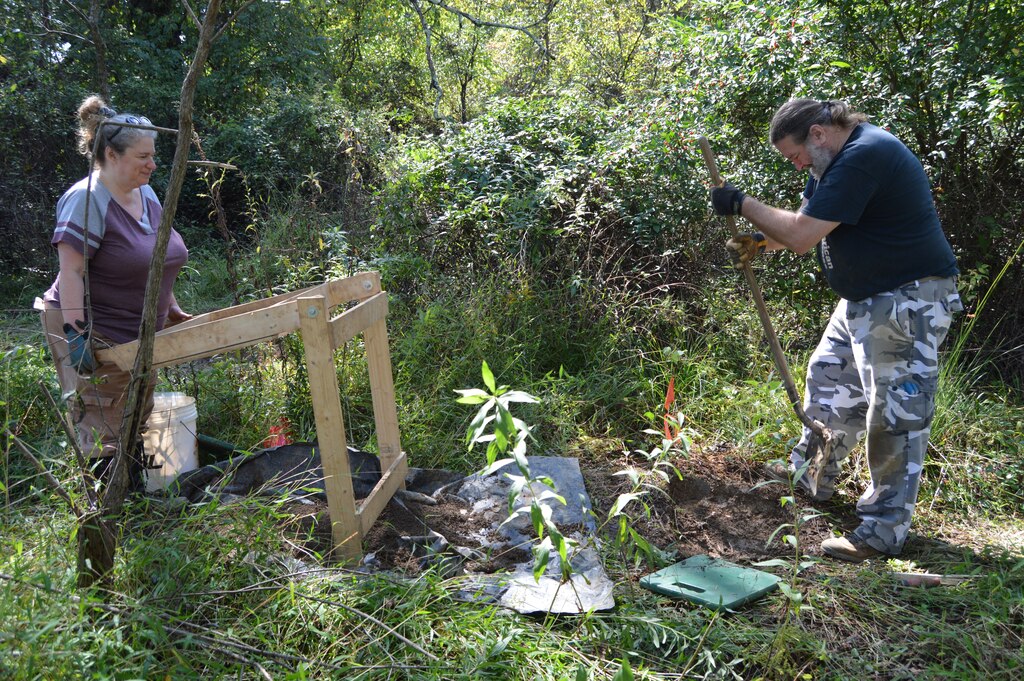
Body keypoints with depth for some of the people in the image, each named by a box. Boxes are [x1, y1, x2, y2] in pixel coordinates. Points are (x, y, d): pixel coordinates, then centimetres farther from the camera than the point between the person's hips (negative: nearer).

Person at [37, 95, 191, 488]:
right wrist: (75, 333, -25)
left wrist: (172, 311, 18)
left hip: (140, 331, 9)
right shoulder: (87, 199, -17)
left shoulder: (146, 194, 7)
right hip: (94, 334, -8)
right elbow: (71, 272, -21)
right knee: (102, 433, -4)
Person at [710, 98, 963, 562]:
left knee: (894, 413, -5)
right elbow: (807, 225, 16)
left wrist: (742, 204, -16)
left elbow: (803, 236, -27)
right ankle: (811, 473, 36)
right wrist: (760, 241, -3)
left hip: (908, 300, -11)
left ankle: (883, 533, 3)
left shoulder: (863, 157, -25)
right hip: (866, 297, 11)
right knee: (829, 382, 19)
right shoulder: (838, 159, 9)